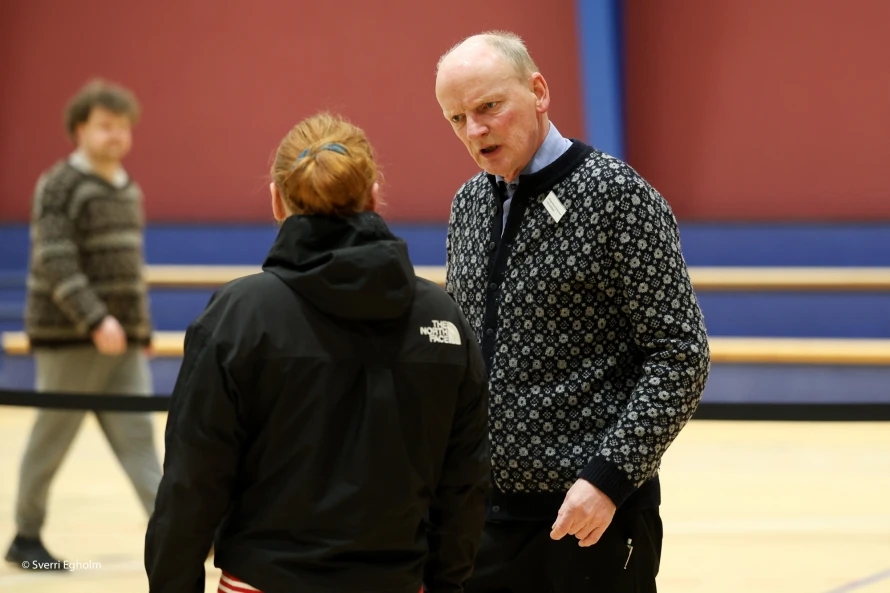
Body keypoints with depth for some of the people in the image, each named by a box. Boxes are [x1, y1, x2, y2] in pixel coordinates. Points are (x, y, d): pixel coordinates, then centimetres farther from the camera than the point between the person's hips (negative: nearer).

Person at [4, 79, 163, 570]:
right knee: (51, 439, 4)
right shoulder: (60, 186, -10)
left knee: (138, 435, -3)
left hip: (122, 342, 6)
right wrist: (96, 320, -27)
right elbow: (55, 263, -19)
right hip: (70, 340, -6)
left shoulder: (130, 191, 14)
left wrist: (142, 331, 17)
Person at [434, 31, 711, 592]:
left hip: (591, 518, -6)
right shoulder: (470, 204, 11)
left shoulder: (618, 197, -10)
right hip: (481, 514, 6)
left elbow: (680, 356, -12)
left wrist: (608, 477, -19)